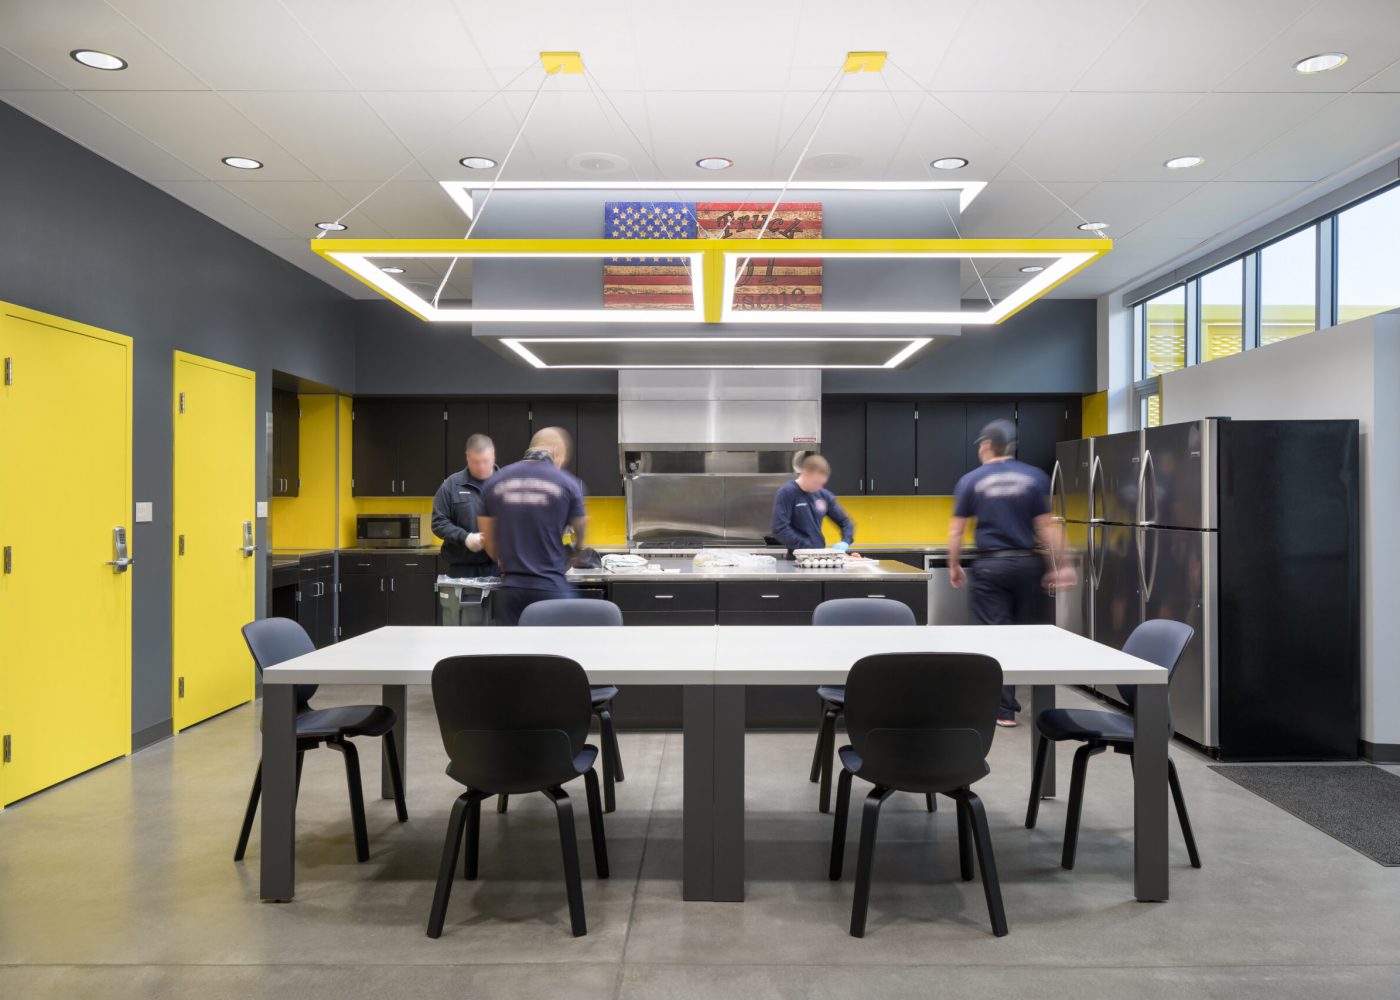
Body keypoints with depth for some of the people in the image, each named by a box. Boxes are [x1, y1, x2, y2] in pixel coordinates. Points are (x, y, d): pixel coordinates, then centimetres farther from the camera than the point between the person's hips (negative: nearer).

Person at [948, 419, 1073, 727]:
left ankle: (1006, 709, 2)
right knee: (1024, 629, 16)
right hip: (1027, 563, 3)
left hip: (990, 566, -3)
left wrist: (954, 567, 10)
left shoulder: (971, 481, -2)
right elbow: (1046, 527, 0)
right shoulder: (1035, 477, 2)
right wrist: (1057, 567, 5)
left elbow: (956, 531, -1)